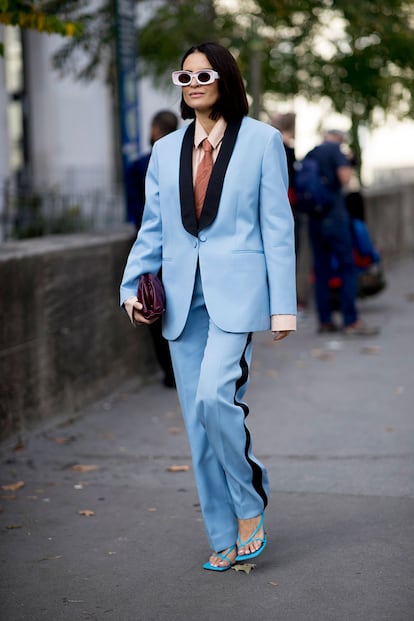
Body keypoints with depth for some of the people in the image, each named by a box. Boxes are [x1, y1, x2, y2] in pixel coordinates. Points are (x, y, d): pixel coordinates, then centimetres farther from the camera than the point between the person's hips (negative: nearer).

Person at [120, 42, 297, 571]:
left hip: (236, 290, -5)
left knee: (215, 395, -23)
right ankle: (224, 539, 15)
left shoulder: (261, 140, 2)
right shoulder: (165, 150, 14)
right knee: (198, 419, 4)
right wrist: (133, 284, -1)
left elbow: (277, 226, -1)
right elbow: (153, 228, 14)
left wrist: (283, 305, -6)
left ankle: (250, 504, -1)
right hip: (183, 296, 5)